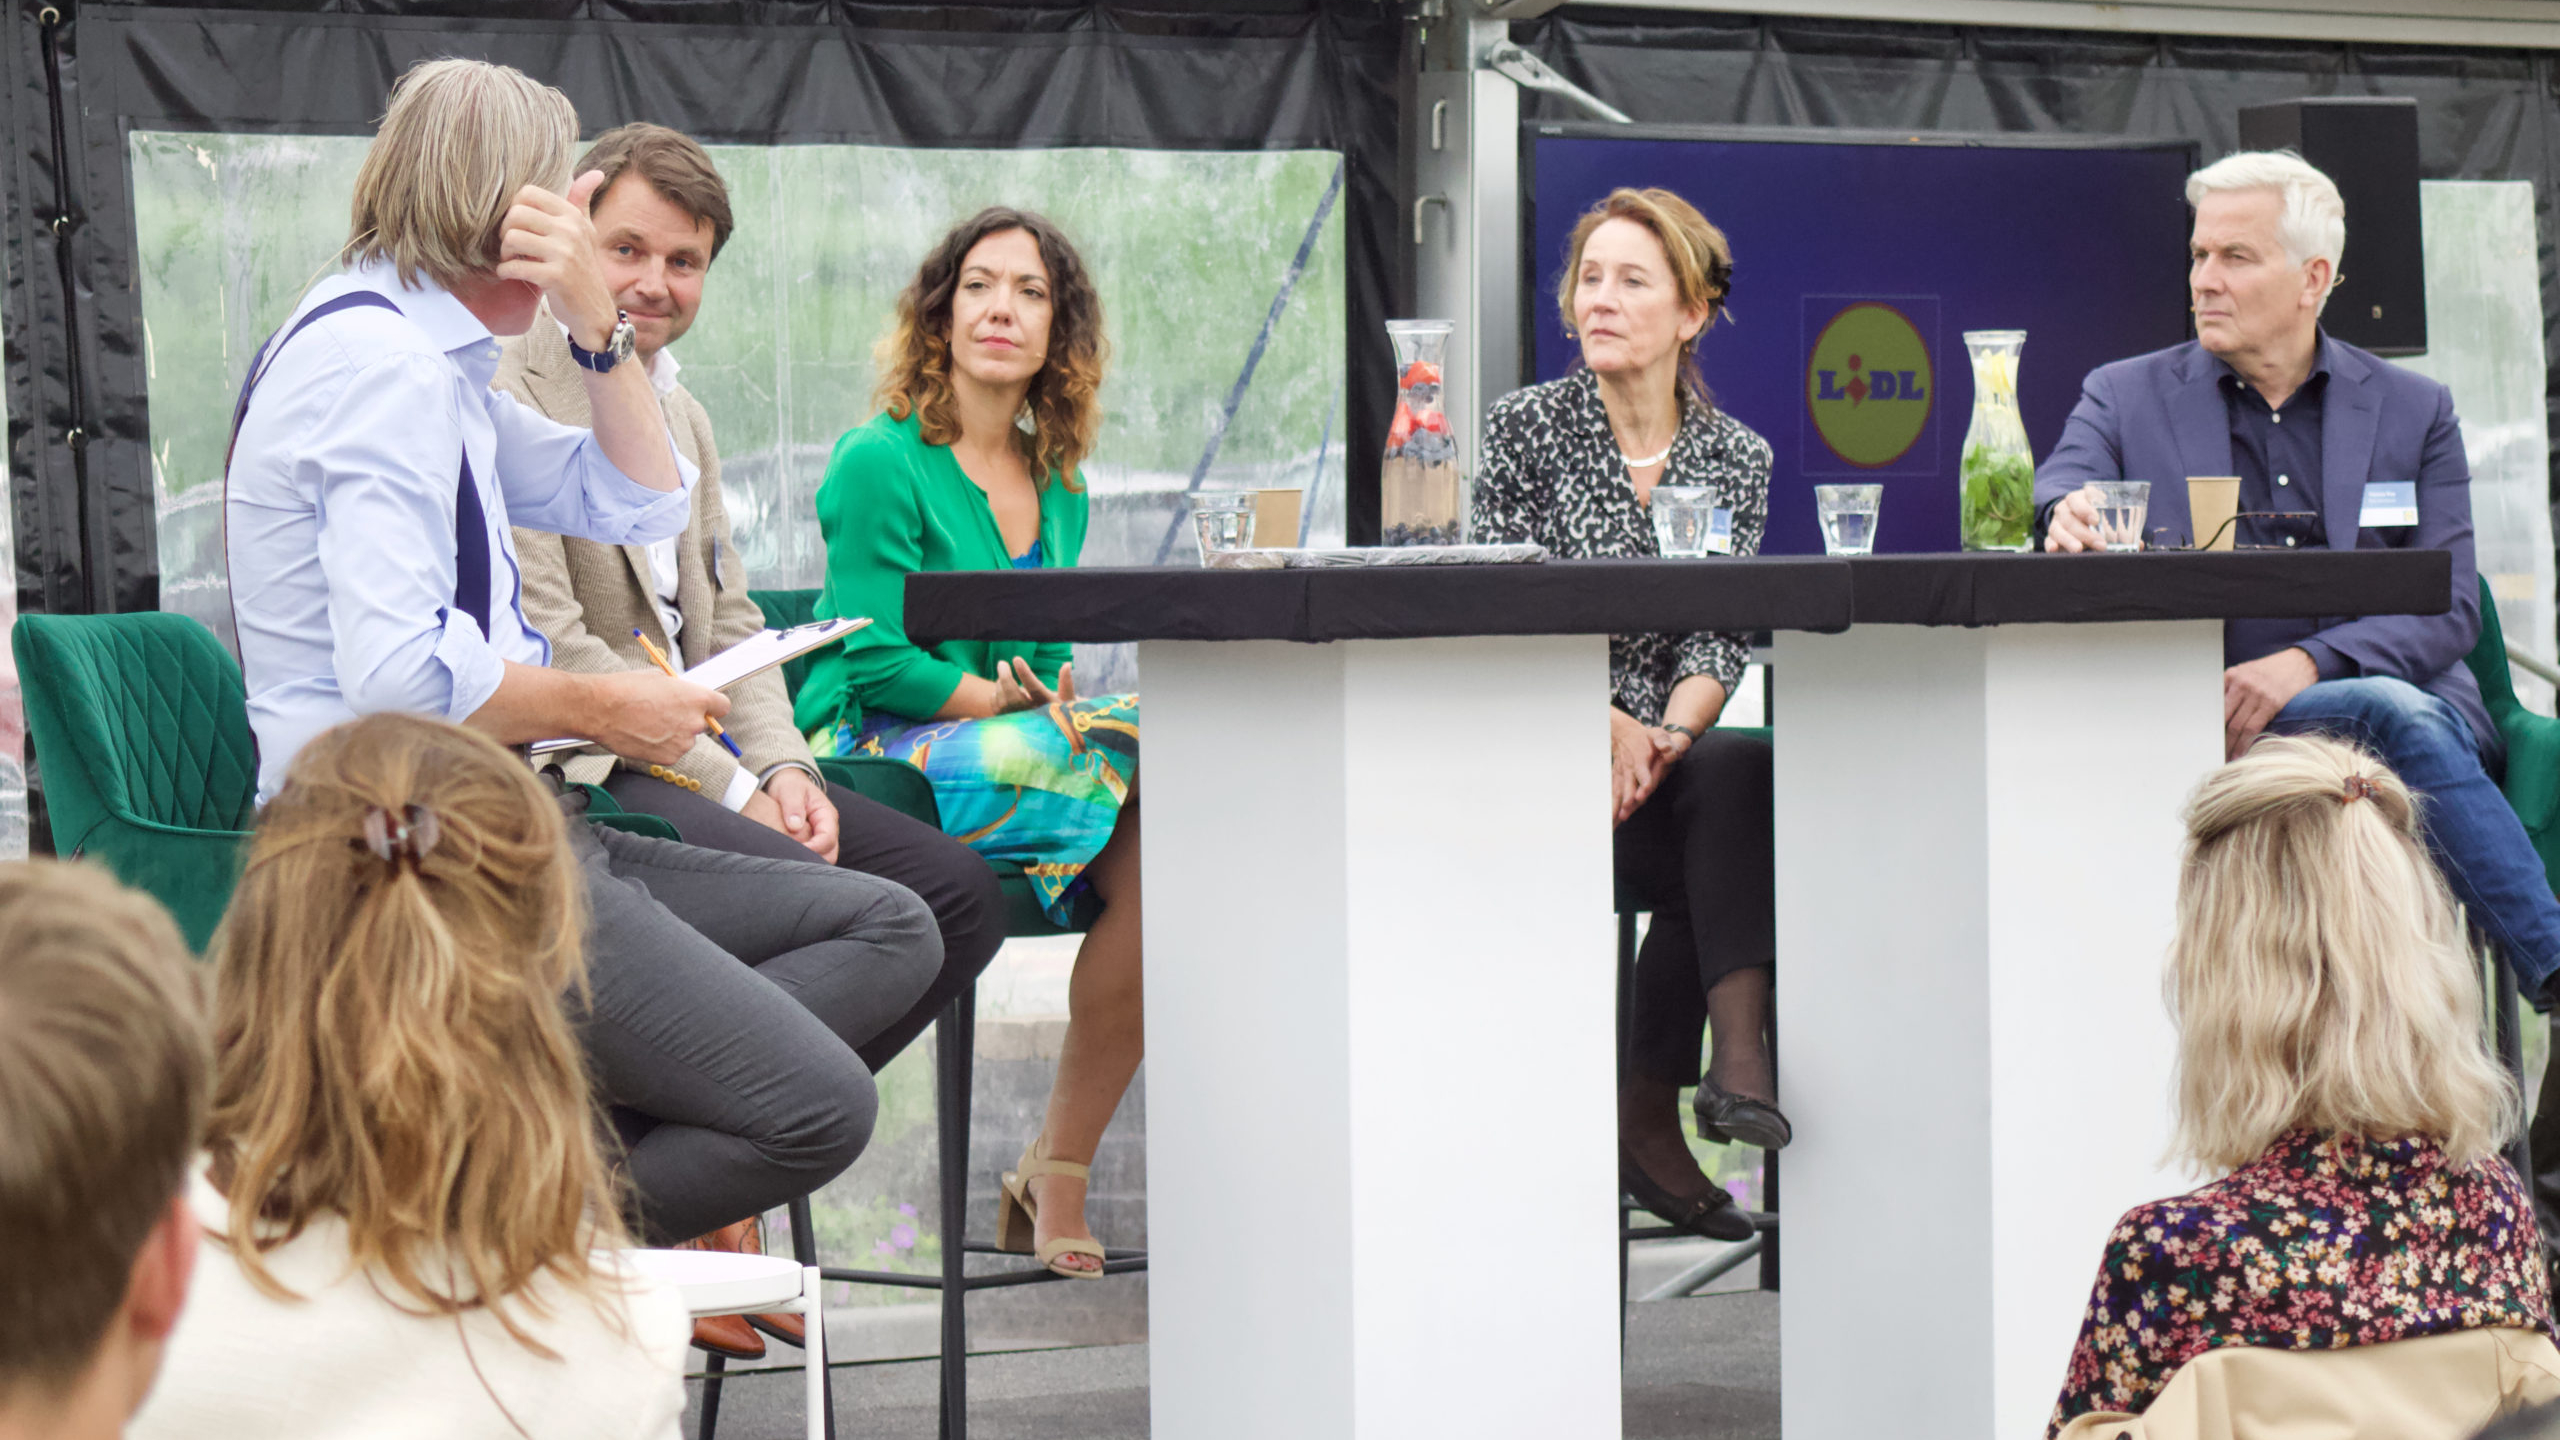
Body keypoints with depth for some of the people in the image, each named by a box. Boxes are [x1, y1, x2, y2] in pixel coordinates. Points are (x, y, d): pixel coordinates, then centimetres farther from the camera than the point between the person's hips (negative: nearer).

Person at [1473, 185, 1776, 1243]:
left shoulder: (1736, 456, 9)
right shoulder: (1525, 427, 2)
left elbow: (1721, 637, -1)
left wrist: (1667, 732, -23)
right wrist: (1607, 721, -23)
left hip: (1677, 752, 3)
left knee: (1732, 778, -31)